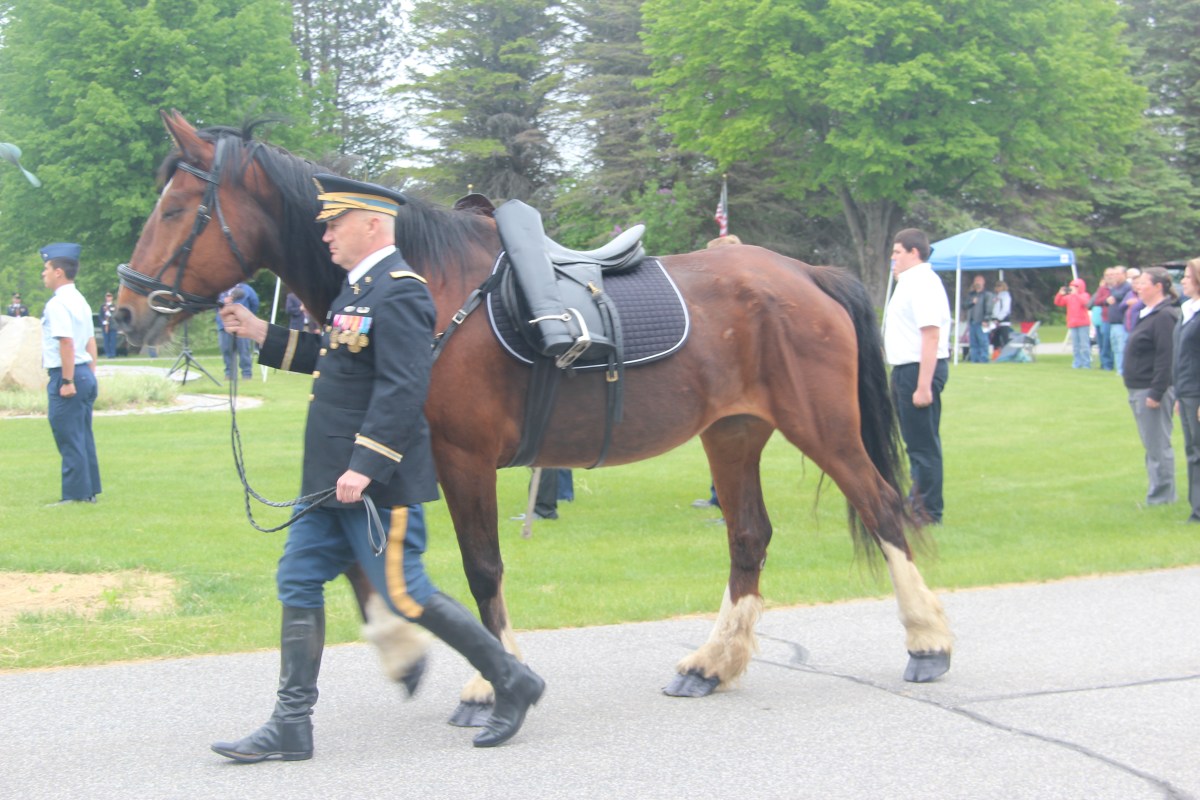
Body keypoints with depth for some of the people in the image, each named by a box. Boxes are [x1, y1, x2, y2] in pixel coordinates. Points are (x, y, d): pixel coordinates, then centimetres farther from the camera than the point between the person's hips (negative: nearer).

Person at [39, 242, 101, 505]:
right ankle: (89, 491, 20)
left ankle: (75, 494, -2)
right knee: (83, 436, 15)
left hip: (64, 376, -9)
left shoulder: (57, 303, -15)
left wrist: (67, 381, -21)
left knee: (69, 437, -4)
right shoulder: (80, 301, 14)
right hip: (85, 375, 9)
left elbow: (66, 342, -23)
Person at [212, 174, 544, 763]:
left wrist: (365, 467, -28)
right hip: (331, 480, 10)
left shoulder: (398, 292, -17)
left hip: (376, 484, -10)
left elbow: (402, 389, -25)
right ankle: (291, 725, 11)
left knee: (405, 594, -3)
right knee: (298, 583, 8)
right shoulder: (359, 288, 14)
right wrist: (260, 334, 19)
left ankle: (512, 682, 12)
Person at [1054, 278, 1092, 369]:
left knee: (1084, 345, -6)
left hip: (1083, 324, -5)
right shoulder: (1068, 297, 14)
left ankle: (1086, 364, -5)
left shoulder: (1084, 295, 1)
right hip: (1072, 324, 5)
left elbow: (1085, 302, -20)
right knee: (1075, 346, 6)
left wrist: (1075, 293, -21)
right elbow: (1057, 302, 10)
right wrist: (1060, 294, -7)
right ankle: (1077, 363, 9)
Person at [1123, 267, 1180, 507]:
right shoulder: (1148, 314, 15)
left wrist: (1156, 394, -24)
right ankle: (1160, 493, 21)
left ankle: (1161, 497, 0)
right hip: (1140, 389, 11)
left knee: (1158, 445, -5)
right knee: (1151, 444, 15)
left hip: (1154, 389, -11)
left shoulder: (1165, 316, -17)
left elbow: (1166, 358, -22)